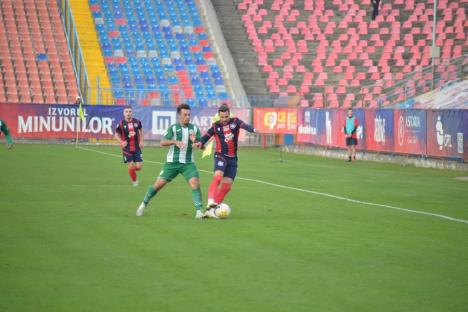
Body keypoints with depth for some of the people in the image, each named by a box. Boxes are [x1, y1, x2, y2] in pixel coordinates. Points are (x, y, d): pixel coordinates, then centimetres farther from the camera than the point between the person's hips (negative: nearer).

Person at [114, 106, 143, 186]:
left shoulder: (137, 122, -2)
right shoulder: (121, 124, -8)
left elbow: (141, 130, 18)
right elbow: (116, 135, 2)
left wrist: (141, 141, 8)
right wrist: (121, 142, -16)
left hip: (137, 147, 2)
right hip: (127, 148, -2)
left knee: (139, 166, -5)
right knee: (130, 166, -4)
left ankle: (133, 169, 32)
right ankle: (134, 181, 20)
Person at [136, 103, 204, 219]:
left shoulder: (194, 128, 4)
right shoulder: (173, 128, -3)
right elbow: (163, 142, -11)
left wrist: (195, 141, -19)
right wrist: (175, 141, -28)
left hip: (188, 163, 2)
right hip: (172, 162, -1)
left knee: (195, 183, -18)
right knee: (159, 183, 0)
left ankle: (198, 211, -15)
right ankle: (144, 204, 20)